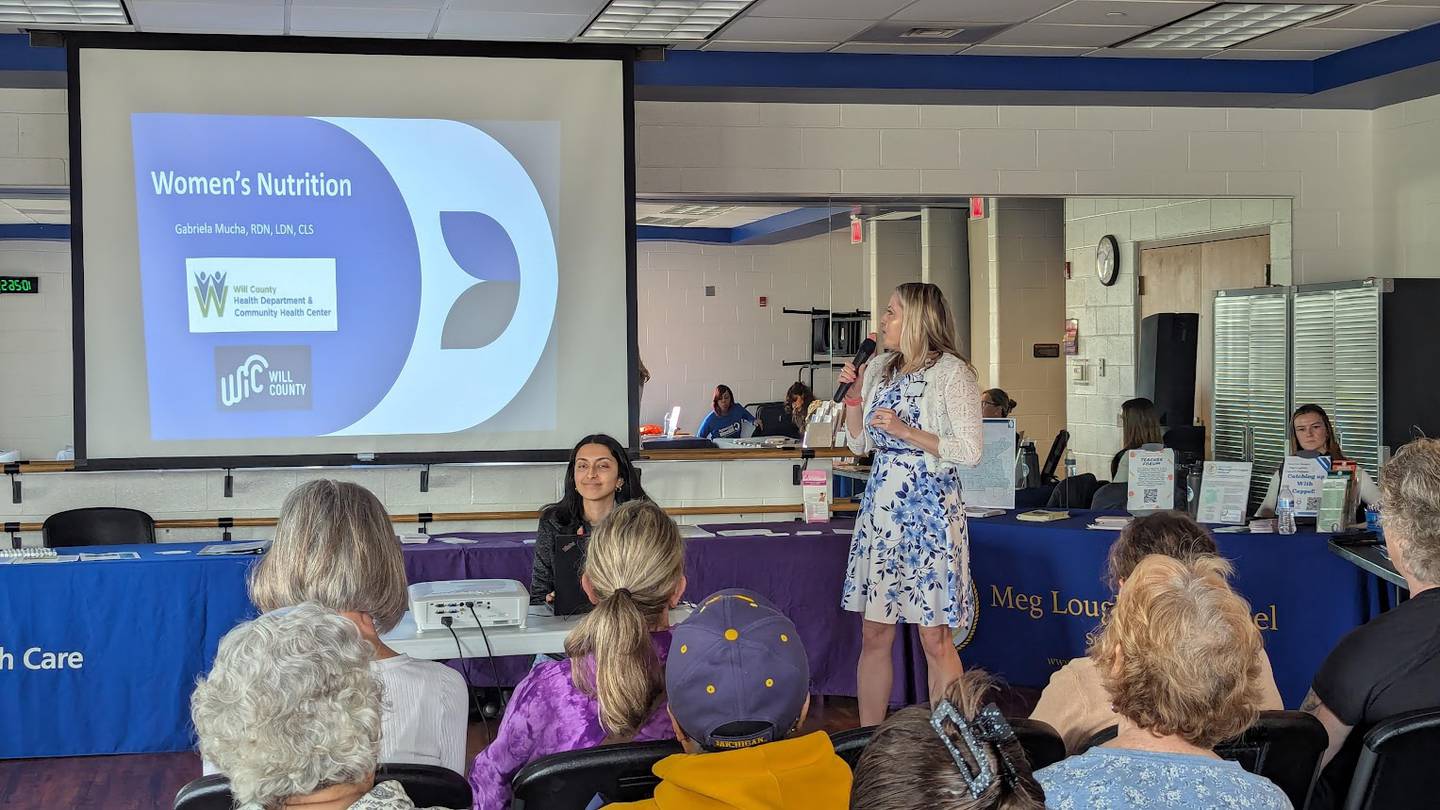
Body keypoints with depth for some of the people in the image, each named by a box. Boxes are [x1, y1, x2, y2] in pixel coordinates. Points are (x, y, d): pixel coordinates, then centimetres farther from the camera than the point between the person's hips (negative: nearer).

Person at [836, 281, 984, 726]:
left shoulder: (951, 372, -8)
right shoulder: (879, 369, 13)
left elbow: (970, 450, -14)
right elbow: (859, 443, 19)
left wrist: (906, 431, -16)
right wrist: (853, 392, 6)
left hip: (928, 509, -7)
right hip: (880, 506, 7)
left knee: (934, 639, -2)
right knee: (874, 635, 10)